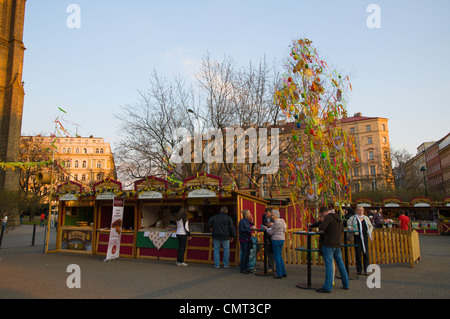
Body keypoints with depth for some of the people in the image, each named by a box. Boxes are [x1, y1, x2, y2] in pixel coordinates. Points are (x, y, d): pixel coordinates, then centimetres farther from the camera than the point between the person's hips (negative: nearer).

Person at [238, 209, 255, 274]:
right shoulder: (242, 221, -13)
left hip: (248, 239, 8)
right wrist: (250, 228, -19)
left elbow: (251, 226, 17)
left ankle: (246, 268, 20)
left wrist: (252, 221, 4)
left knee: (248, 254, 11)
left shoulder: (248, 221, 11)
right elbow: (241, 230, -19)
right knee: (244, 254, -4)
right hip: (243, 240, -8)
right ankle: (242, 269, 5)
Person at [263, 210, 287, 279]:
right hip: (281, 240, 10)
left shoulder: (276, 223, -18)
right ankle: (284, 273, 22)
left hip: (276, 240, -9)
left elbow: (271, 232, -12)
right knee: (279, 256, 18)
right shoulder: (281, 221, 11)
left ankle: (279, 274, 5)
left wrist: (266, 228, 5)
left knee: (276, 257, 0)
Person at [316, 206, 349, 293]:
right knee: (340, 264, 16)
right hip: (337, 245, 8)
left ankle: (327, 287, -7)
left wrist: (320, 226, -5)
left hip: (328, 245, -8)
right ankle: (346, 284, 24)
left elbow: (322, 227, -26)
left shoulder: (328, 217, -12)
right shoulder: (339, 218, 14)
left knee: (329, 265, -8)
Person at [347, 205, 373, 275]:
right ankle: (359, 270, 8)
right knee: (358, 253, -2)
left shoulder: (366, 218, 16)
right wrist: (351, 228, -17)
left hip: (365, 237, 3)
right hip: (357, 236, -3)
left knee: (366, 253, -1)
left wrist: (369, 232, 9)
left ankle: (366, 270, 6)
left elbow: (371, 226, 25)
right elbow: (348, 225, 4)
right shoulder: (353, 218, 6)